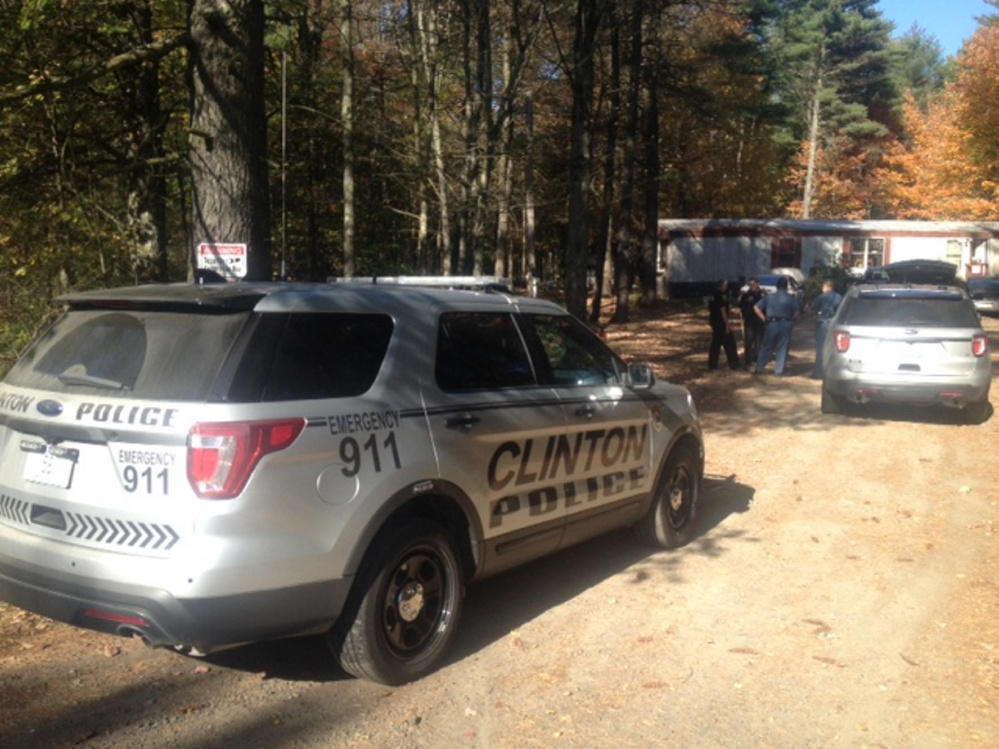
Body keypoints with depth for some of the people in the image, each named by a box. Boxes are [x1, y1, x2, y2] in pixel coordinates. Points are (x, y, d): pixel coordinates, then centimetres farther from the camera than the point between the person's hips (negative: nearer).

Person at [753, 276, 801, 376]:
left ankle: (759, 368, 11)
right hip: (785, 325, -1)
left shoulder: (769, 297, 5)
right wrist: (791, 320, 6)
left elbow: (756, 308, 0)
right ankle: (779, 370, 8)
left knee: (767, 347, 10)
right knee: (782, 348, 7)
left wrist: (764, 319, 2)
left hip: (772, 324, 1)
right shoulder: (791, 298, 0)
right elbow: (797, 313, -9)